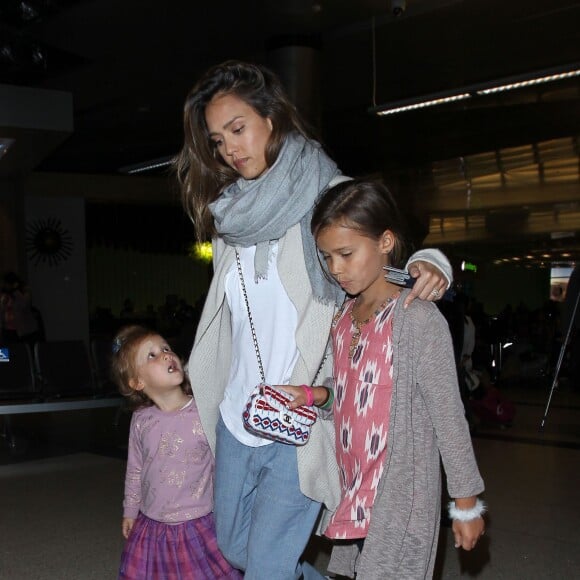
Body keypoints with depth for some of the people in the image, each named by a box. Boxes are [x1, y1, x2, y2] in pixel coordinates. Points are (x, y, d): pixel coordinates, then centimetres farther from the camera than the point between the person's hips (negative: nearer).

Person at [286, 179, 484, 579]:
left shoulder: (418, 317, -16)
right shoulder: (342, 317, 7)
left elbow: (448, 415, -12)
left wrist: (467, 503, -8)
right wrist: (311, 396, -3)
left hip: (401, 499, -7)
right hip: (356, 493, 7)